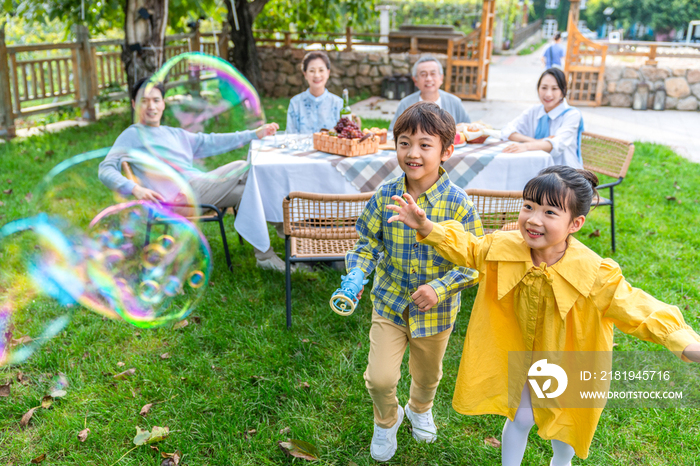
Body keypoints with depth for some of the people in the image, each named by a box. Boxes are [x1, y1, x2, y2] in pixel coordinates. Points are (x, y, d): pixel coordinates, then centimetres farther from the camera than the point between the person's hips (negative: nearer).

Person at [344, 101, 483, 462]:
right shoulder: (384, 196, -11)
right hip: (389, 301, 1)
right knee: (379, 377, -5)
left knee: (427, 374, 23)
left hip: (435, 310, 0)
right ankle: (386, 420, 31)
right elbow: (367, 243, -1)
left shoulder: (457, 203, -18)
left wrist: (440, 287, -25)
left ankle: (420, 409, 59)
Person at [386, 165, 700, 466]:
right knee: (520, 418, 14)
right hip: (519, 354, 1)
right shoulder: (503, 248, -22)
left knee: (563, 424, 22)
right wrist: (427, 227, -19)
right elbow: (466, 248, -6)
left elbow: (634, 309, -28)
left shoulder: (596, 275, -32)